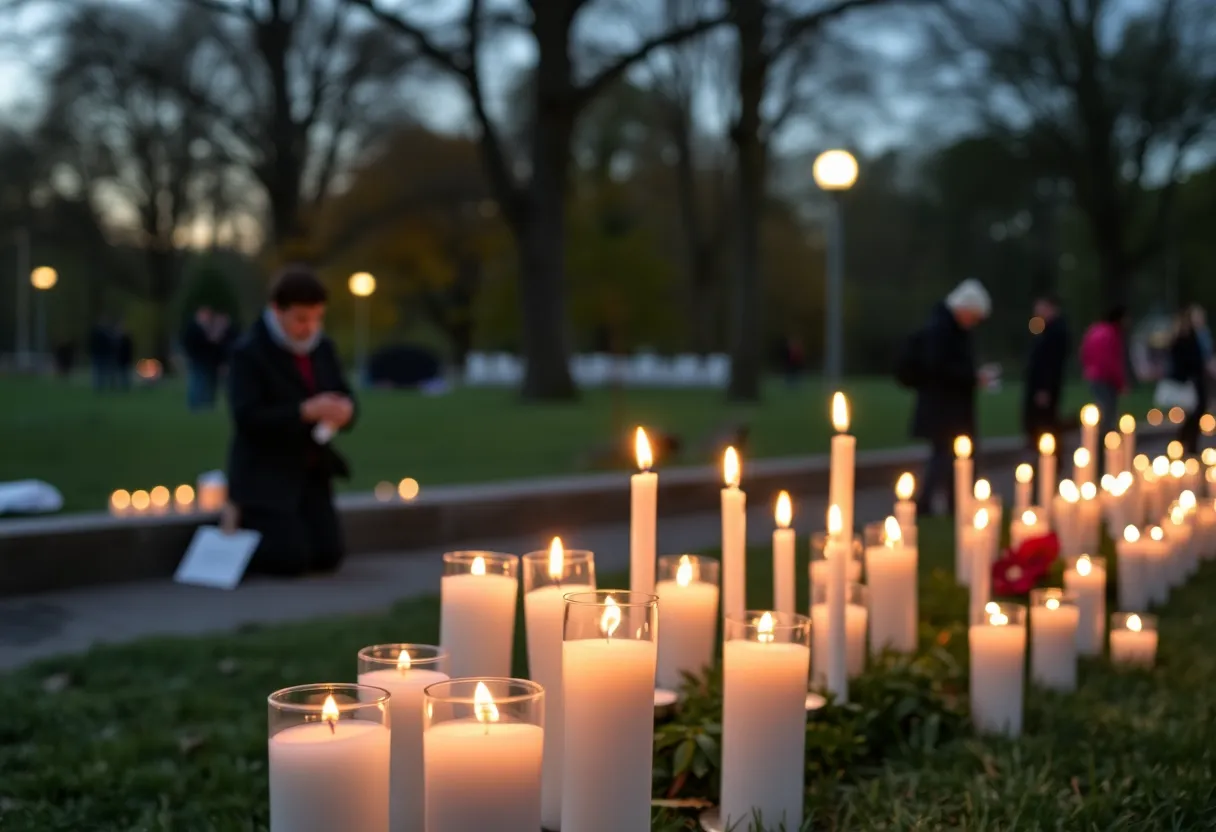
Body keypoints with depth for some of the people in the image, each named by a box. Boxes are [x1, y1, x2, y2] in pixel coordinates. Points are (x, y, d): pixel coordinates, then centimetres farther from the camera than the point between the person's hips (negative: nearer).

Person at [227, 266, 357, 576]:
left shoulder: (323, 348, 7)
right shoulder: (249, 352, -13)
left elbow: (343, 397, 8)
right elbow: (247, 418, -21)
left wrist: (344, 411, -17)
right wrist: (305, 411, -31)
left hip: (311, 472, 6)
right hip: (264, 474, -6)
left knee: (328, 557, -4)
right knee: (291, 559, -17)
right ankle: (238, 532, 13)